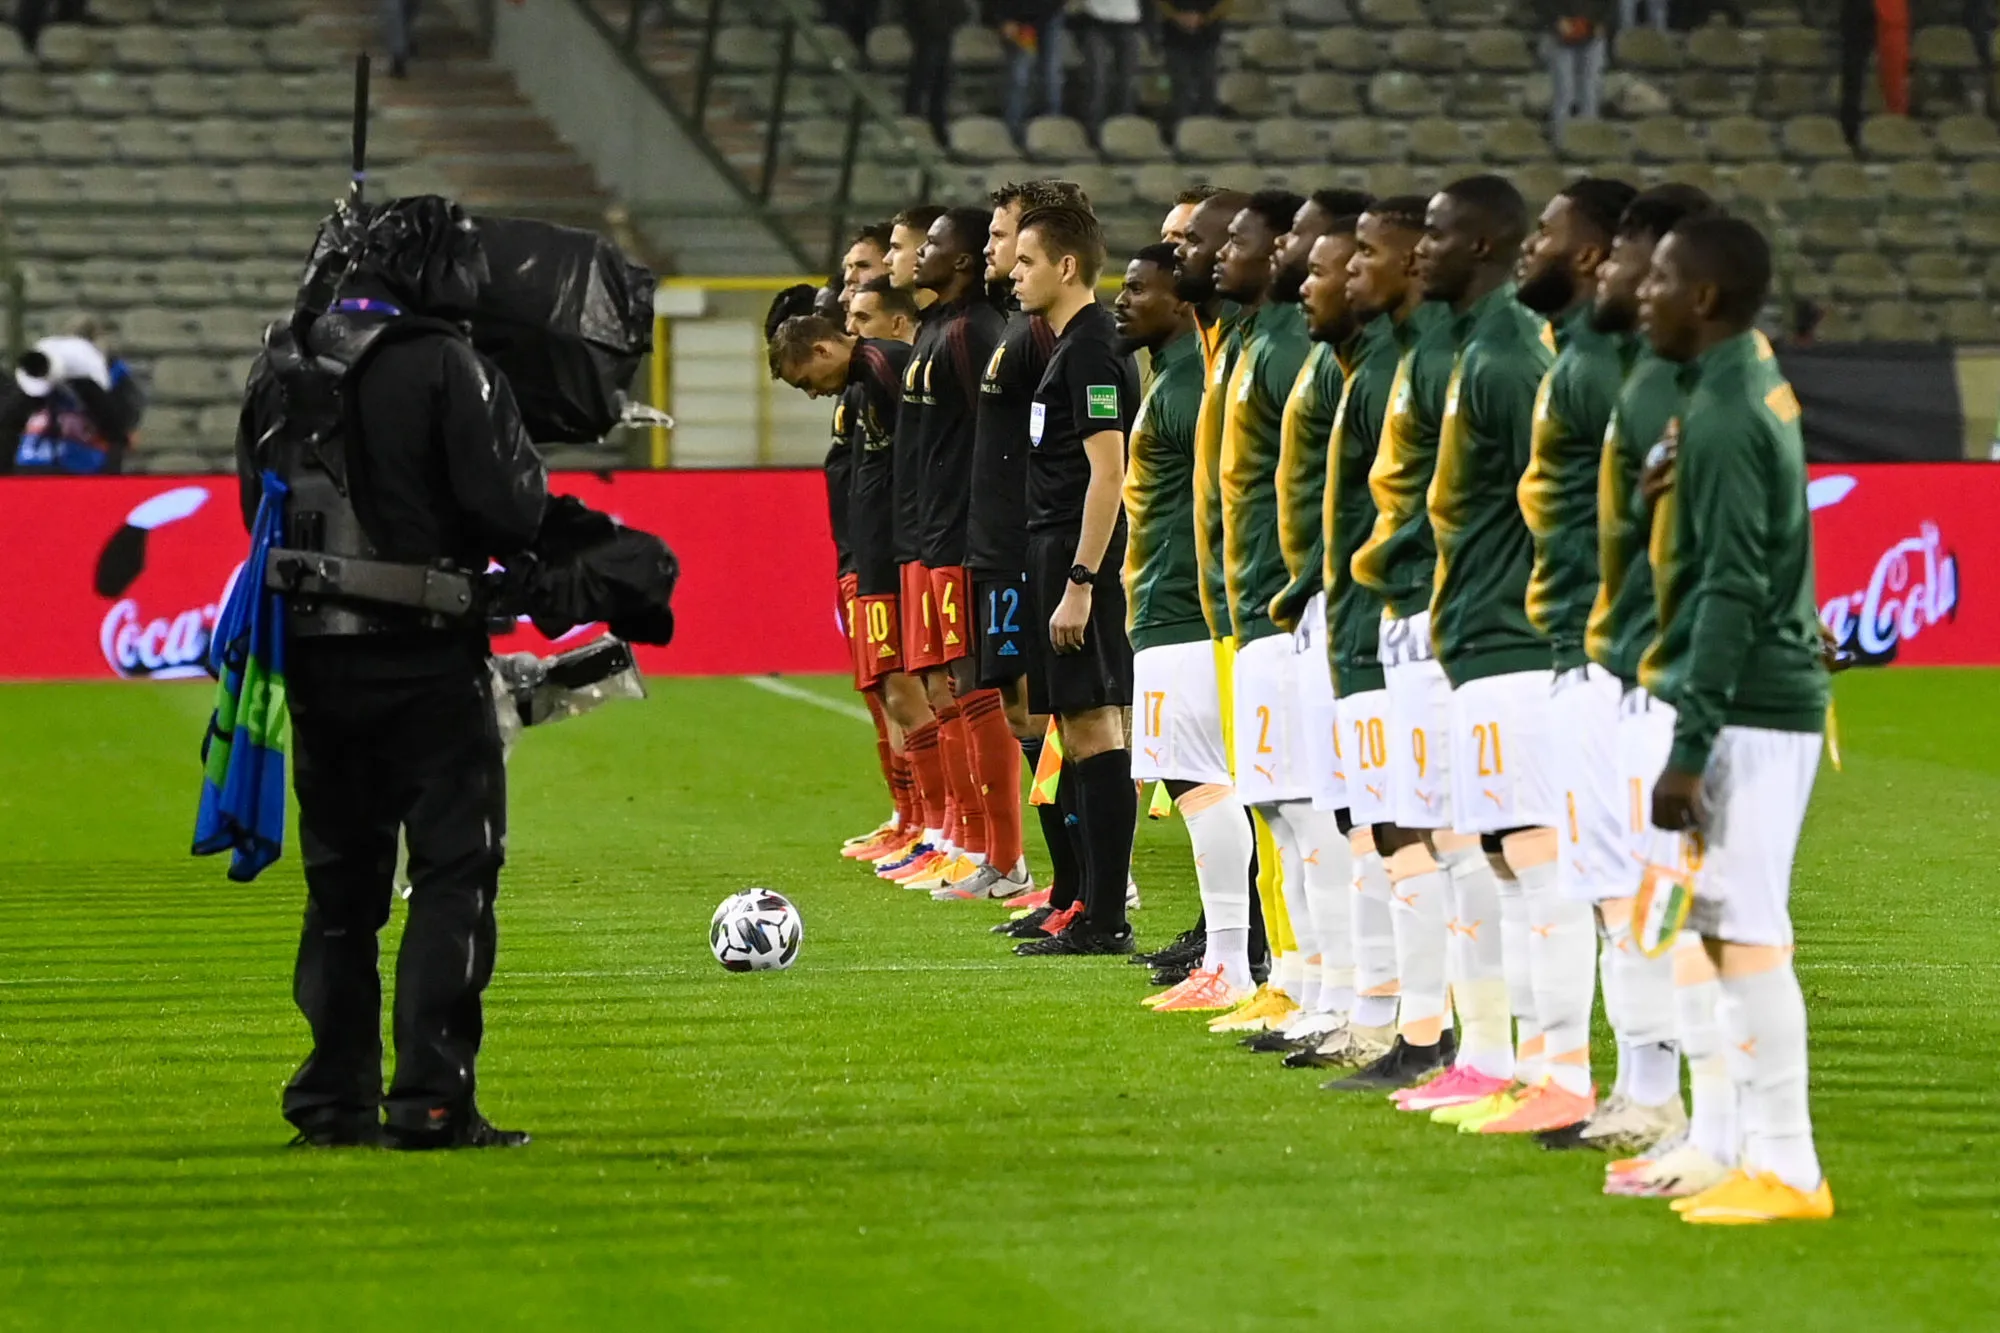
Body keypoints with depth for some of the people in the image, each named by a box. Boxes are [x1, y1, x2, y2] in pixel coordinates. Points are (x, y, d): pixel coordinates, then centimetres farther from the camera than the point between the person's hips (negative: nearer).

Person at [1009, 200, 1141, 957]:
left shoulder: (1091, 351, -14)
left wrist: (1079, 583, -22)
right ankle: (1095, 912, 17)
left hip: (1079, 562, -10)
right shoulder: (1071, 347, 17)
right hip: (1058, 560, 10)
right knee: (1079, 735, 12)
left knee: (1094, 731, -9)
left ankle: (1105, 921, -8)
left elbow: (1107, 473, -20)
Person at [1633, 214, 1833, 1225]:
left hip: (1746, 712, -10)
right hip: (1771, 702, 10)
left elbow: (1732, 591, -20)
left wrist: (1691, 746, -20)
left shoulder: (1722, 418, -16)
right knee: (1730, 932, 12)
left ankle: (1784, 1172, -5)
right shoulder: (1757, 381, 13)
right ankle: (1765, 1157, 17)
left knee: (1746, 935, -7)